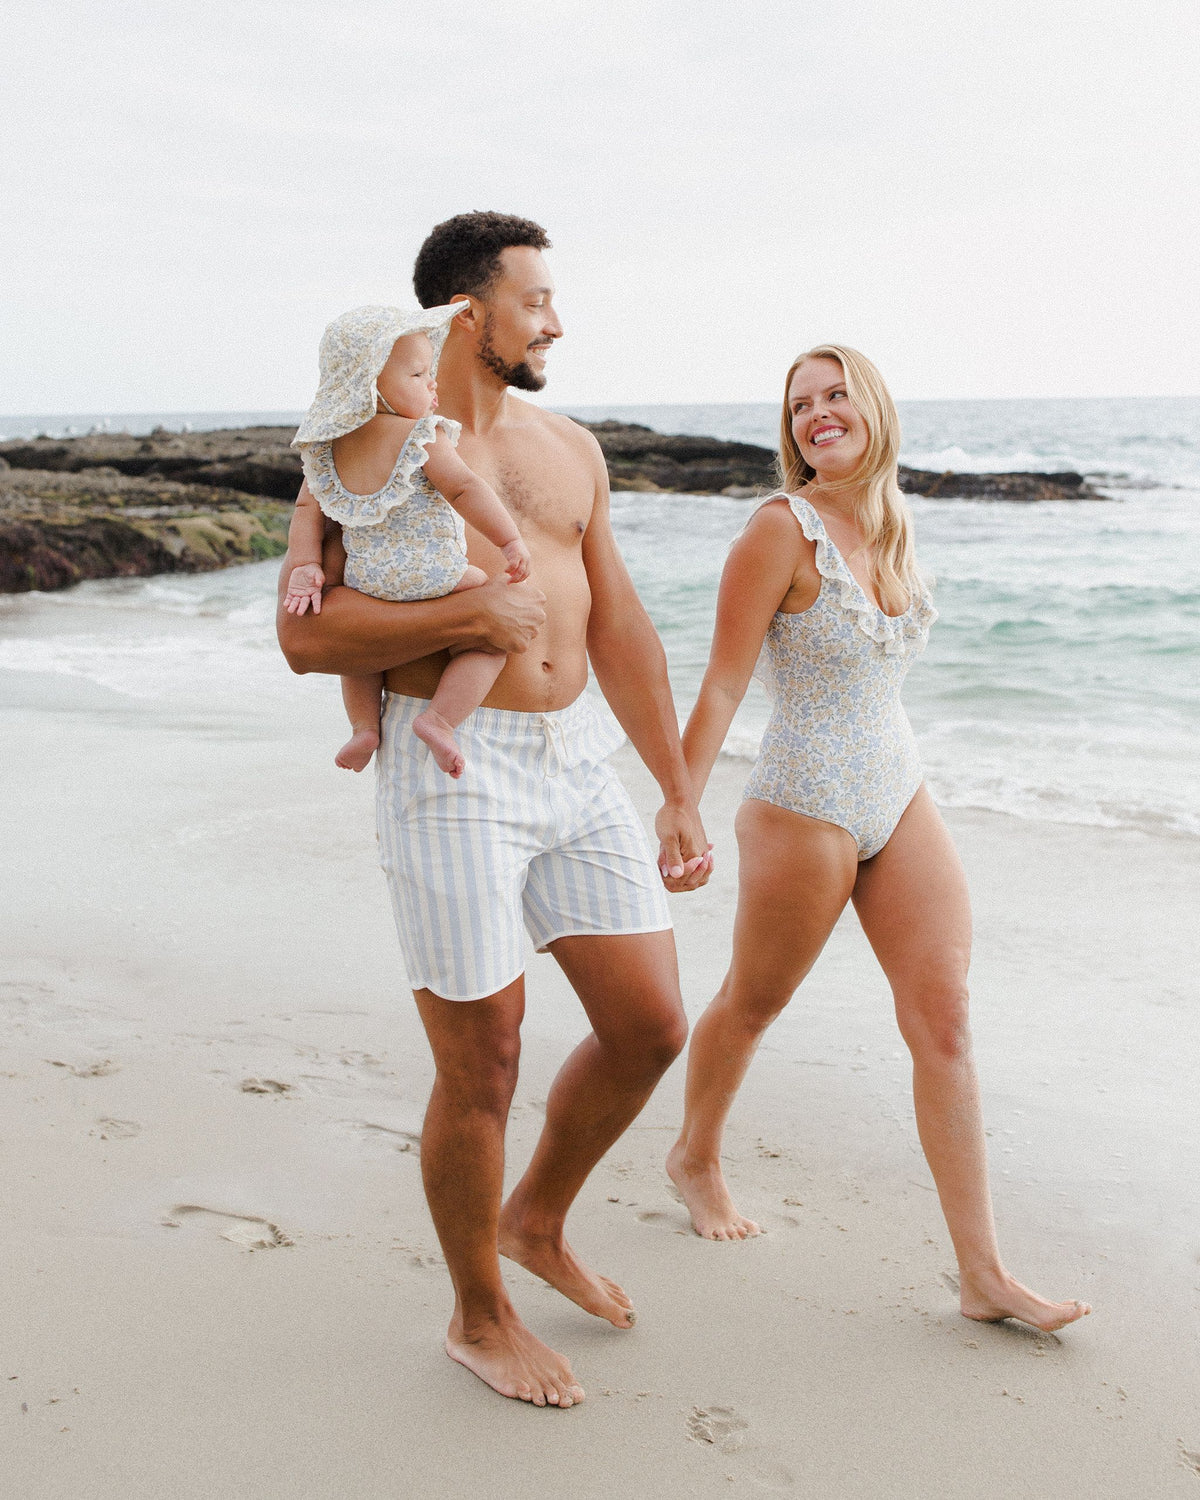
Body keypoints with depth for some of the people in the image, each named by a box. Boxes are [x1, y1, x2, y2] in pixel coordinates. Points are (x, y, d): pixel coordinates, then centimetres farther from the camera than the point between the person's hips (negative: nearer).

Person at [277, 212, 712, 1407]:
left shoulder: (569, 449, 13)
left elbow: (619, 631, 15)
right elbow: (304, 636, -13)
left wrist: (679, 797, 13)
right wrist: (475, 613, -18)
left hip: (576, 763, 6)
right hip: (451, 775, -6)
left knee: (648, 1027, 8)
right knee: (482, 1070, 2)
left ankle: (535, 1223, 35)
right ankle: (479, 1318, 26)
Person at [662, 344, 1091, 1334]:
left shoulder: (892, 526, 7)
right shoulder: (782, 529, -14)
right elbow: (722, 687, -14)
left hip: (901, 798, 6)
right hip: (803, 809, -6)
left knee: (947, 1020, 0)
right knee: (753, 1005, 14)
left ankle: (984, 1274, 5)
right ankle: (695, 1158, 42)